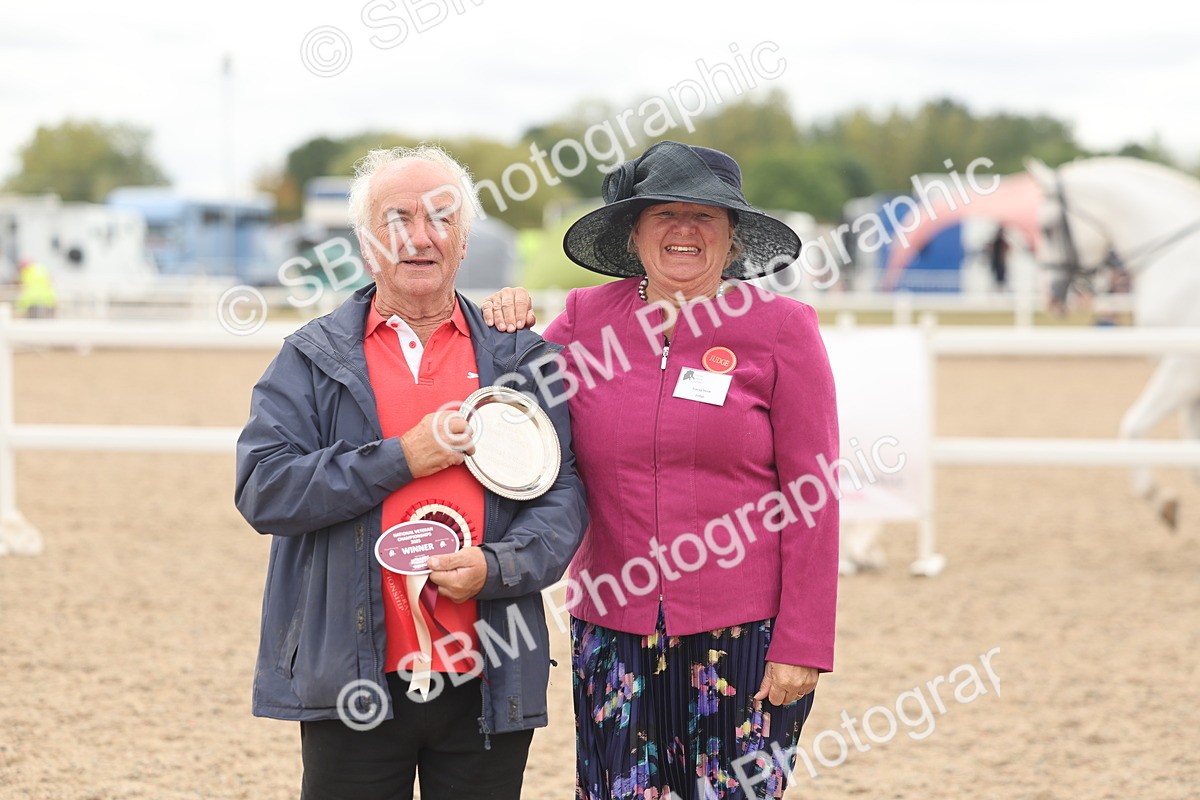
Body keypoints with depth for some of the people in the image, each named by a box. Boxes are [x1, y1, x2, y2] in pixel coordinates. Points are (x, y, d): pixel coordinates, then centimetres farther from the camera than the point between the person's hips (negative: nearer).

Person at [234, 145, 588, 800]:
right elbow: (261, 489, -6)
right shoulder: (312, 359, 6)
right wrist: (400, 459, -11)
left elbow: (563, 494, 5)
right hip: (349, 683, -1)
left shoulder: (522, 358, 10)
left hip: (488, 686, 1)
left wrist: (495, 567, -14)